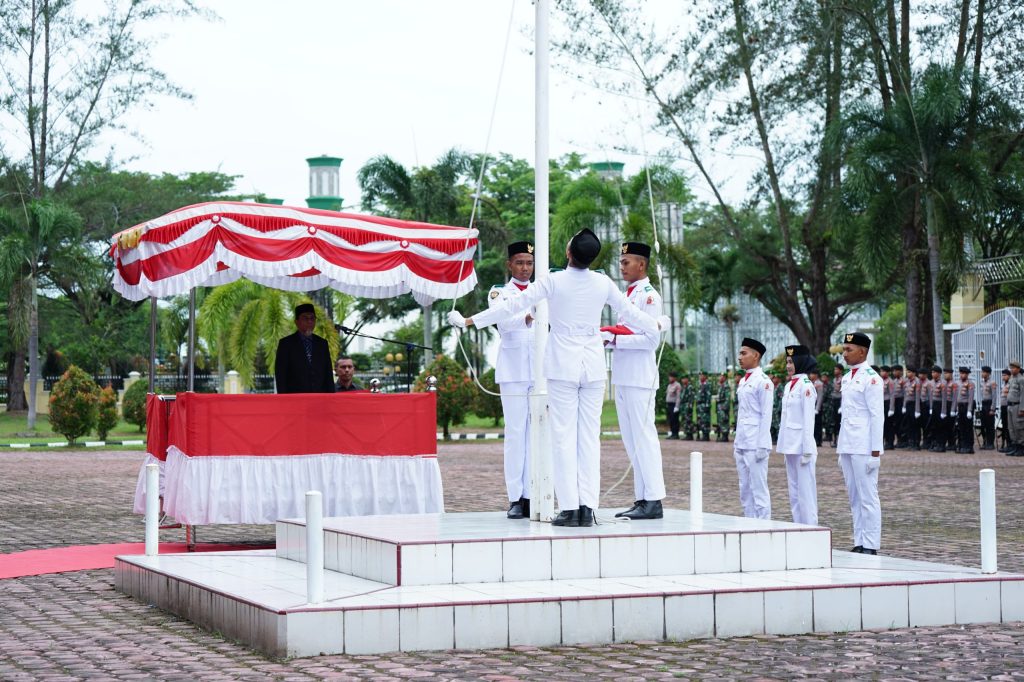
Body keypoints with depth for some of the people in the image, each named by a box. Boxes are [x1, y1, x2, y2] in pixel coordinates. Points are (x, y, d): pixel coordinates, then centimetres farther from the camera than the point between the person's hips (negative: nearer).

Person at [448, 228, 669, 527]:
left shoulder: (554, 281, -9)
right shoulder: (603, 283, -1)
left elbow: (512, 306, -7)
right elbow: (630, 312, 12)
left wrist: (469, 321, 1)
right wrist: (658, 325, 33)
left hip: (563, 367, -3)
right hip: (593, 367, 3)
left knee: (564, 436, -1)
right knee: (590, 437, 4)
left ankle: (569, 508, -5)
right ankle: (588, 507, 1)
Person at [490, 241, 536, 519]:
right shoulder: (499, 293, 6)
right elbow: (503, 320, -15)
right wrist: (526, 318, -33)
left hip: (541, 368, 3)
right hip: (513, 369, -3)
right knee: (515, 431, -6)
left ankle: (533, 496, -2)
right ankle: (516, 498, -4)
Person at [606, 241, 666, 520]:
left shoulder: (649, 296, -8)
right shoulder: (626, 295, 19)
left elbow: (651, 339, -15)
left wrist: (614, 339, -15)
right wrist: (608, 340, 7)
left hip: (639, 379, -9)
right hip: (622, 378, 9)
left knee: (643, 437, -10)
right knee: (631, 440, 9)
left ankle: (654, 501, -10)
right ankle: (642, 499, 13)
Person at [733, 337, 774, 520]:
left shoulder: (763, 381, -9)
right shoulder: (743, 381, 16)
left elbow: (766, 415, -12)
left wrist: (762, 446, -16)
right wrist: (736, 443, 16)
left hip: (755, 444, -8)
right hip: (742, 443, 8)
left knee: (759, 489, -6)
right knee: (745, 490, 10)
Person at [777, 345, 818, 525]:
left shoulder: (806, 386, -11)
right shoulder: (788, 386, 14)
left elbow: (808, 420, -14)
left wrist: (807, 450, -16)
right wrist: (782, 445, 16)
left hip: (801, 444, -9)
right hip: (789, 444, 9)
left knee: (805, 490, -5)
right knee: (794, 490, 11)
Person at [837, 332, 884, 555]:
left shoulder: (871, 378, -10)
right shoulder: (847, 378, 15)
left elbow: (877, 416, -13)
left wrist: (875, 451, -16)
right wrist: (842, 449, 17)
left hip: (864, 448, -8)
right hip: (847, 446, 8)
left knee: (868, 497, -6)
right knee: (854, 497, 10)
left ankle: (870, 546, -3)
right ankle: (859, 543, 14)